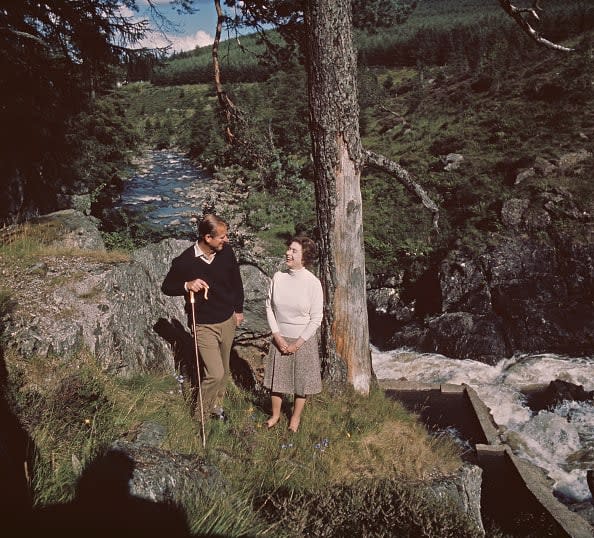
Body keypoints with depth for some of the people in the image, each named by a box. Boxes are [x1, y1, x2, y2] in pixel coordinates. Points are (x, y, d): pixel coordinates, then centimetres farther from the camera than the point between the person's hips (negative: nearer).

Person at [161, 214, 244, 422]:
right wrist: (187, 285, -26)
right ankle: (204, 408, 19)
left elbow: (236, 282, 8)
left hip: (228, 320, 5)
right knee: (215, 373, -8)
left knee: (224, 368, 18)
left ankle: (217, 403, 42)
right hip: (204, 325, -4)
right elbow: (166, 287, -5)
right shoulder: (185, 261, -20)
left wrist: (239, 310, 13)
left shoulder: (226, 252, -8)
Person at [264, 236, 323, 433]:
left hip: (303, 340, -3)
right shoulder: (278, 277, -8)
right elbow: (269, 307, 0)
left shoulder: (313, 282, -16)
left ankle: (296, 418, 34)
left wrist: (297, 343, -11)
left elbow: (316, 319, -11)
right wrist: (277, 335, -7)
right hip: (280, 338, 3)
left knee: (301, 380, 12)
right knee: (276, 378, 15)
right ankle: (275, 415, 37)